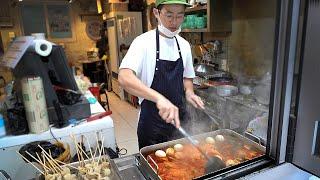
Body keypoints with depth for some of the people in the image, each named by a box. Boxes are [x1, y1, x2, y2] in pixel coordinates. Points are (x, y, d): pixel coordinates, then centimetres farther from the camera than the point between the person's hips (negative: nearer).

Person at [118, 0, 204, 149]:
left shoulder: (184, 45, 3)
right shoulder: (144, 42, -15)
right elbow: (124, 78, -31)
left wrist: (188, 92, -6)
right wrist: (159, 98, -44)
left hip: (179, 119, 5)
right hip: (152, 123, -5)